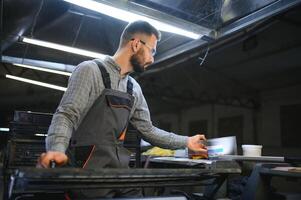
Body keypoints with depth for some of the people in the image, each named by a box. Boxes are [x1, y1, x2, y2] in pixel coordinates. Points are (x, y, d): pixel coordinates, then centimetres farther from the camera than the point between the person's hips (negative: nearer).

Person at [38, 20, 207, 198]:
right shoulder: (91, 70, -8)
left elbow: (148, 130, 17)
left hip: (119, 165, 7)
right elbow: (66, 115, -16)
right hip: (89, 165, -6)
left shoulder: (134, 88, 13)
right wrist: (57, 148, -35)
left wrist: (186, 142, 16)